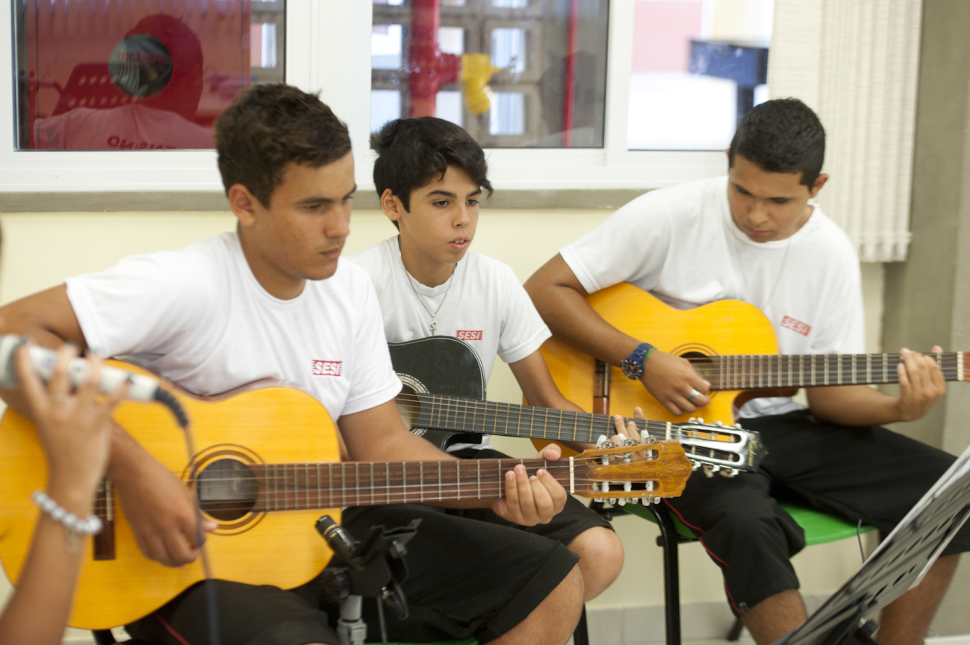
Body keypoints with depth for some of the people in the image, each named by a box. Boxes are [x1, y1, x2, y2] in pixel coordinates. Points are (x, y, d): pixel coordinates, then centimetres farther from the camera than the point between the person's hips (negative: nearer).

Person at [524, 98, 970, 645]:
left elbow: (829, 391, 4)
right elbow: (544, 289, -13)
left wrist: (898, 408, -17)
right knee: (749, 522, -38)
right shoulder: (669, 216, -12)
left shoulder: (832, 255, 0)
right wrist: (642, 359, -21)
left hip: (777, 424, 5)